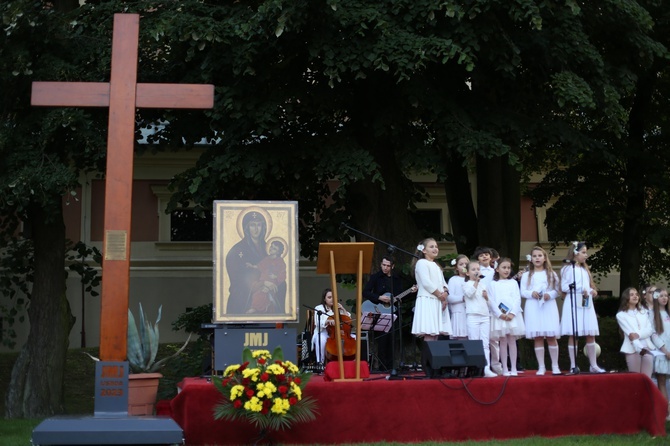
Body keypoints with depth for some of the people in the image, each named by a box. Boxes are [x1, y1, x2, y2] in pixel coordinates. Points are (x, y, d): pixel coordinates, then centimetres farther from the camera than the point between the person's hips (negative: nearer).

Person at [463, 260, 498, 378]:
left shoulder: (483, 285, 19)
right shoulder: (466, 284, 5)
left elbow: (489, 302, 23)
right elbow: (470, 293, -17)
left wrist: (487, 297, 2)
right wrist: (476, 281, -15)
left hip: (485, 316, 5)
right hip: (473, 316, -5)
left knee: (485, 344, 0)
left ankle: (486, 369, -2)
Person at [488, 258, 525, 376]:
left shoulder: (513, 283, 11)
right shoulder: (493, 284, 7)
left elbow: (517, 299, 3)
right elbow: (491, 301, 0)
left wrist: (512, 313, -11)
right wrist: (500, 314, -12)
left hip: (513, 315, 1)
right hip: (499, 316, -1)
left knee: (512, 341, 1)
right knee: (503, 342, 0)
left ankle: (513, 369, 2)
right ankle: (505, 369, 2)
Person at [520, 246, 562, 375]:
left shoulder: (551, 274, 10)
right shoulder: (526, 275, 9)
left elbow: (556, 290, 6)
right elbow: (523, 292, 5)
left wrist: (550, 295, -14)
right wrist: (532, 293, -14)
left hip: (549, 306, 0)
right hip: (533, 307, 0)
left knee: (551, 337, -2)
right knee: (538, 338, -1)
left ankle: (555, 366, 6)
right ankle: (541, 366, 4)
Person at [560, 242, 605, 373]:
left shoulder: (585, 269, 19)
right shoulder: (568, 268, -2)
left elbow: (588, 286, 20)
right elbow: (564, 287, -9)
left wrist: (592, 291, -1)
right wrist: (580, 290, -19)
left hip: (587, 304, 6)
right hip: (573, 304, -6)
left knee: (591, 335, 4)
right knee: (573, 335, -4)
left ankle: (593, 365, 10)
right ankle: (573, 365, 1)